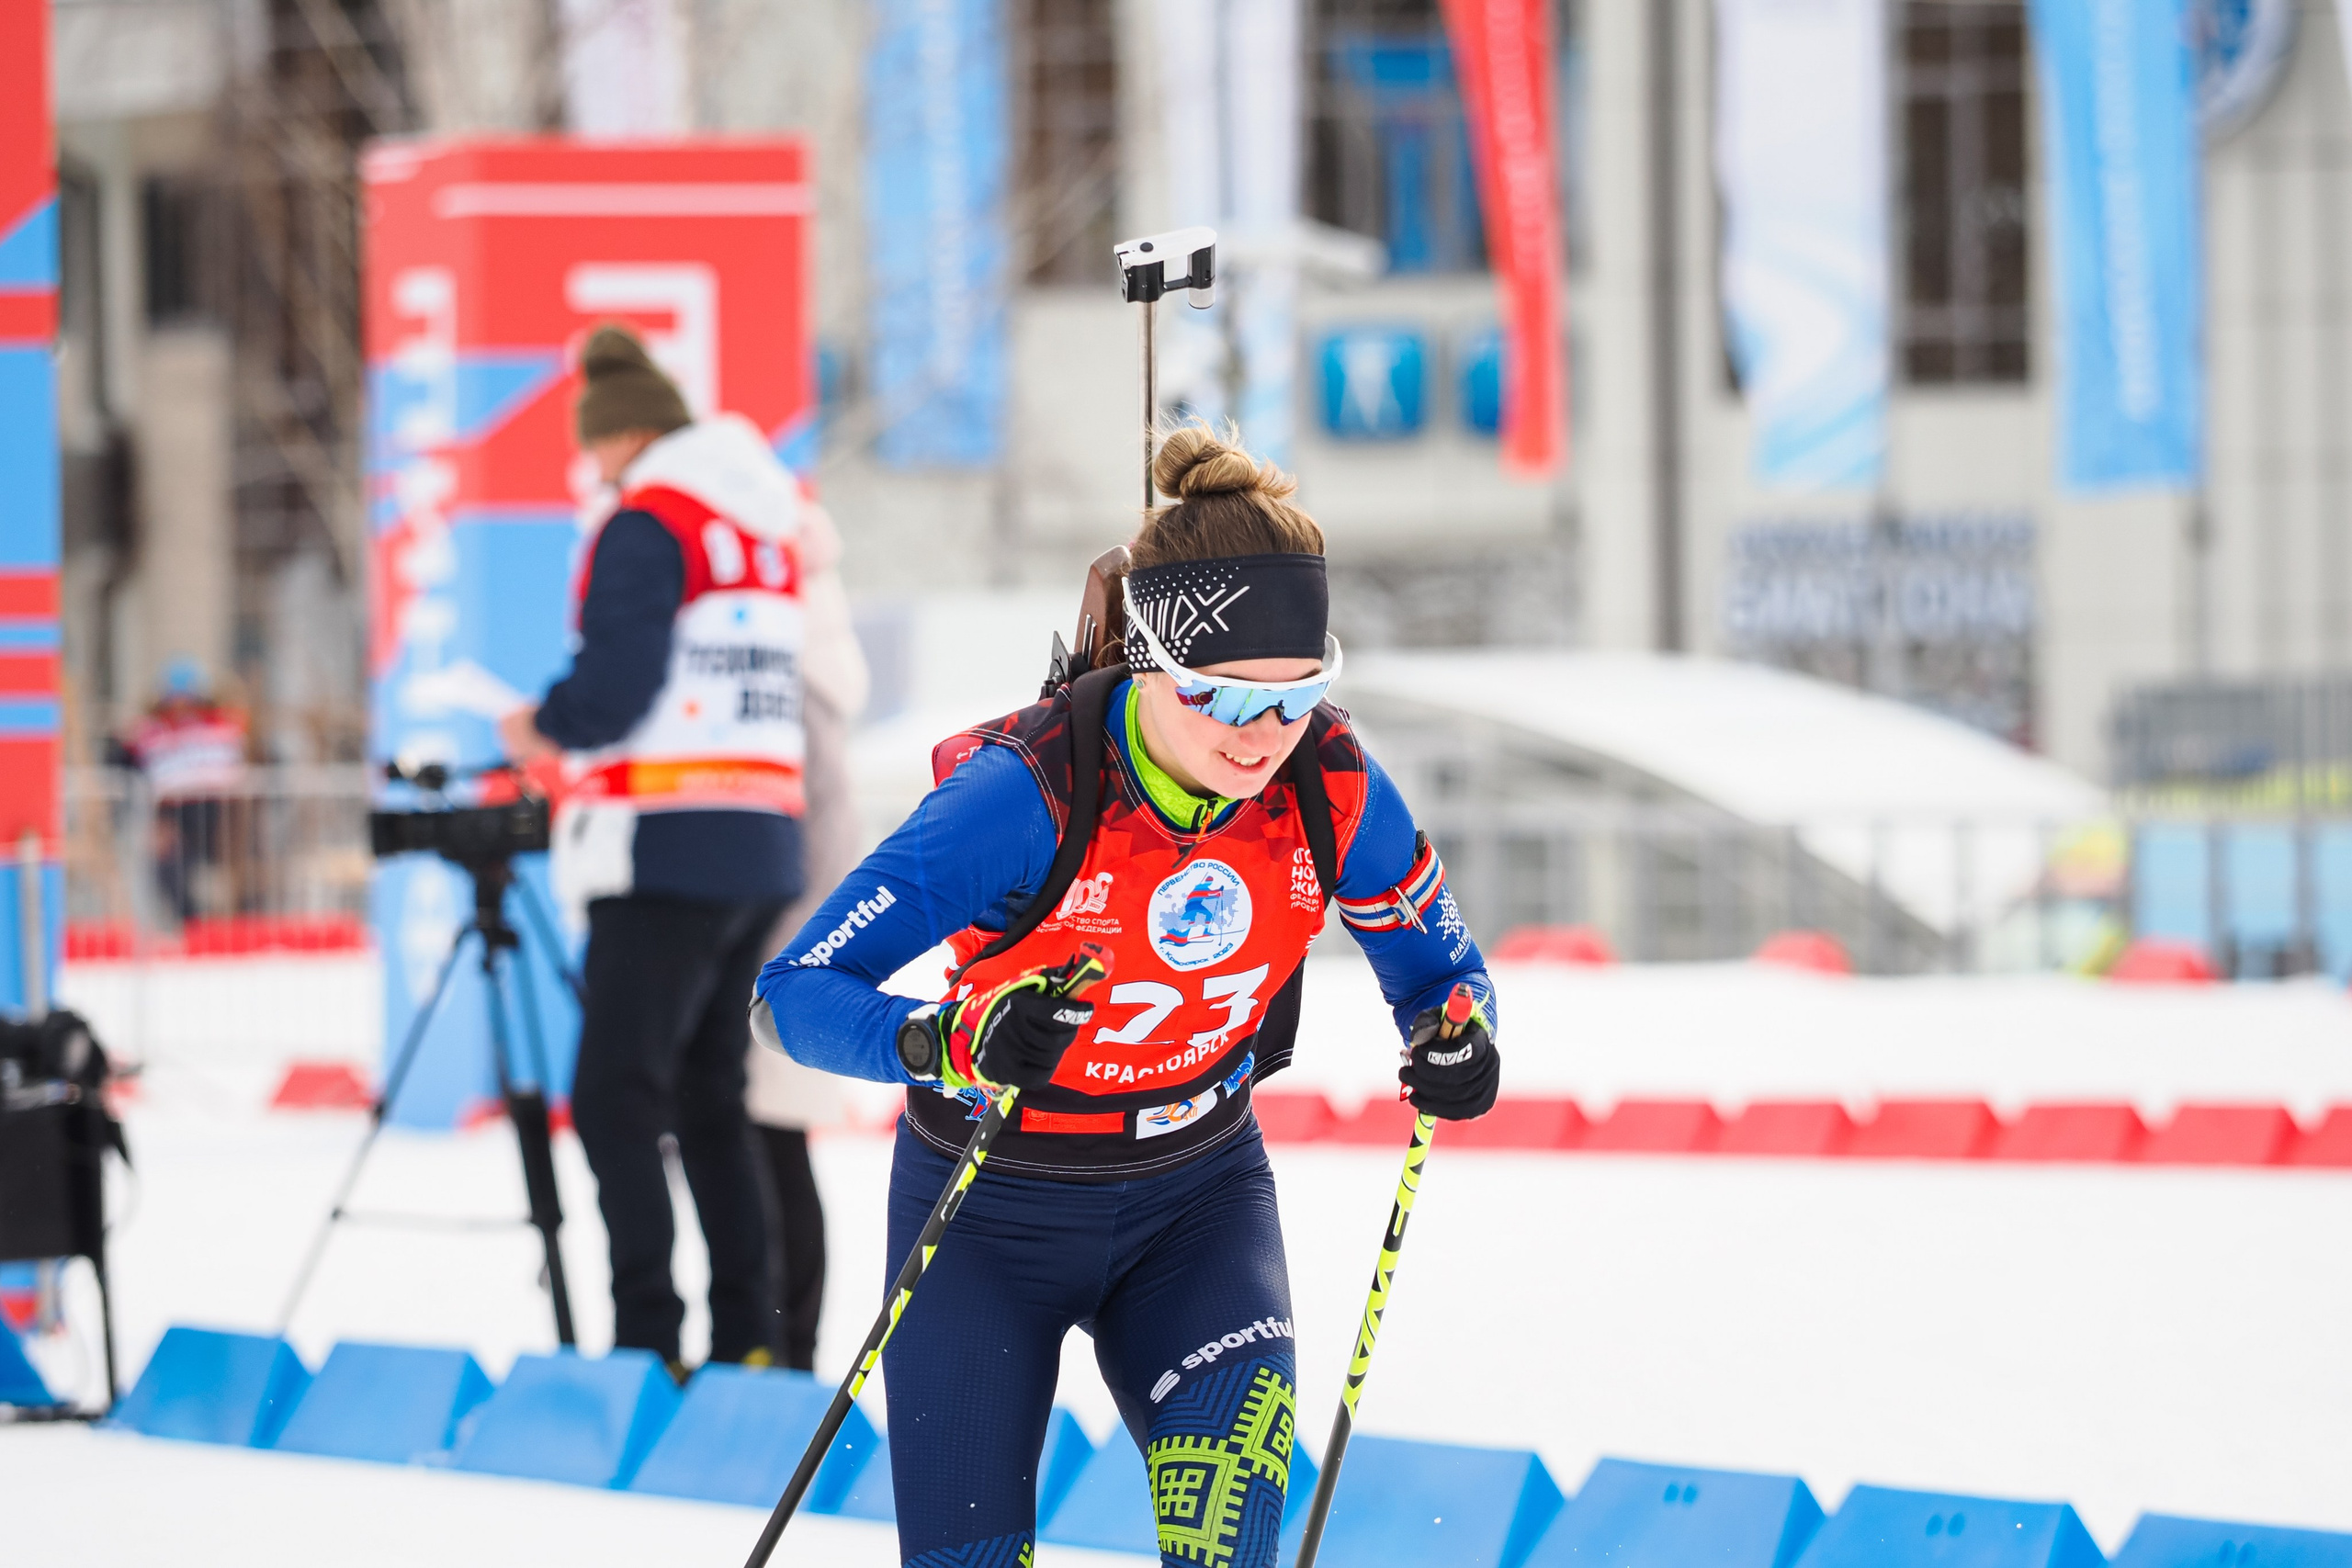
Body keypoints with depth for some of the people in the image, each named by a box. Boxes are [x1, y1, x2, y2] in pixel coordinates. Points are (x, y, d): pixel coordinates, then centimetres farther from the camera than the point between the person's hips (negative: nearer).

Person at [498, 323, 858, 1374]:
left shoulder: (646, 524, -8)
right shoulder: (778, 527, 16)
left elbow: (616, 682, -17)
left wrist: (544, 727, 5)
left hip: (668, 850, -8)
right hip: (762, 851, 8)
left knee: (616, 1099, -7)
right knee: (708, 1100, 14)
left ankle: (645, 1340, -13)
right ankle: (744, 1340, 12)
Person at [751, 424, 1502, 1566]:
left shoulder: (1332, 791, -17)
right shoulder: (1028, 790, -29)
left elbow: (1437, 967, 2)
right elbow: (795, 993, -29)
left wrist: (1454, 1038, -23)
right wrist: (953, 1041, -49)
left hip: (1196, 1192, 2)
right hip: (994, 1204, -2)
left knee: (1232, 1444, -28)